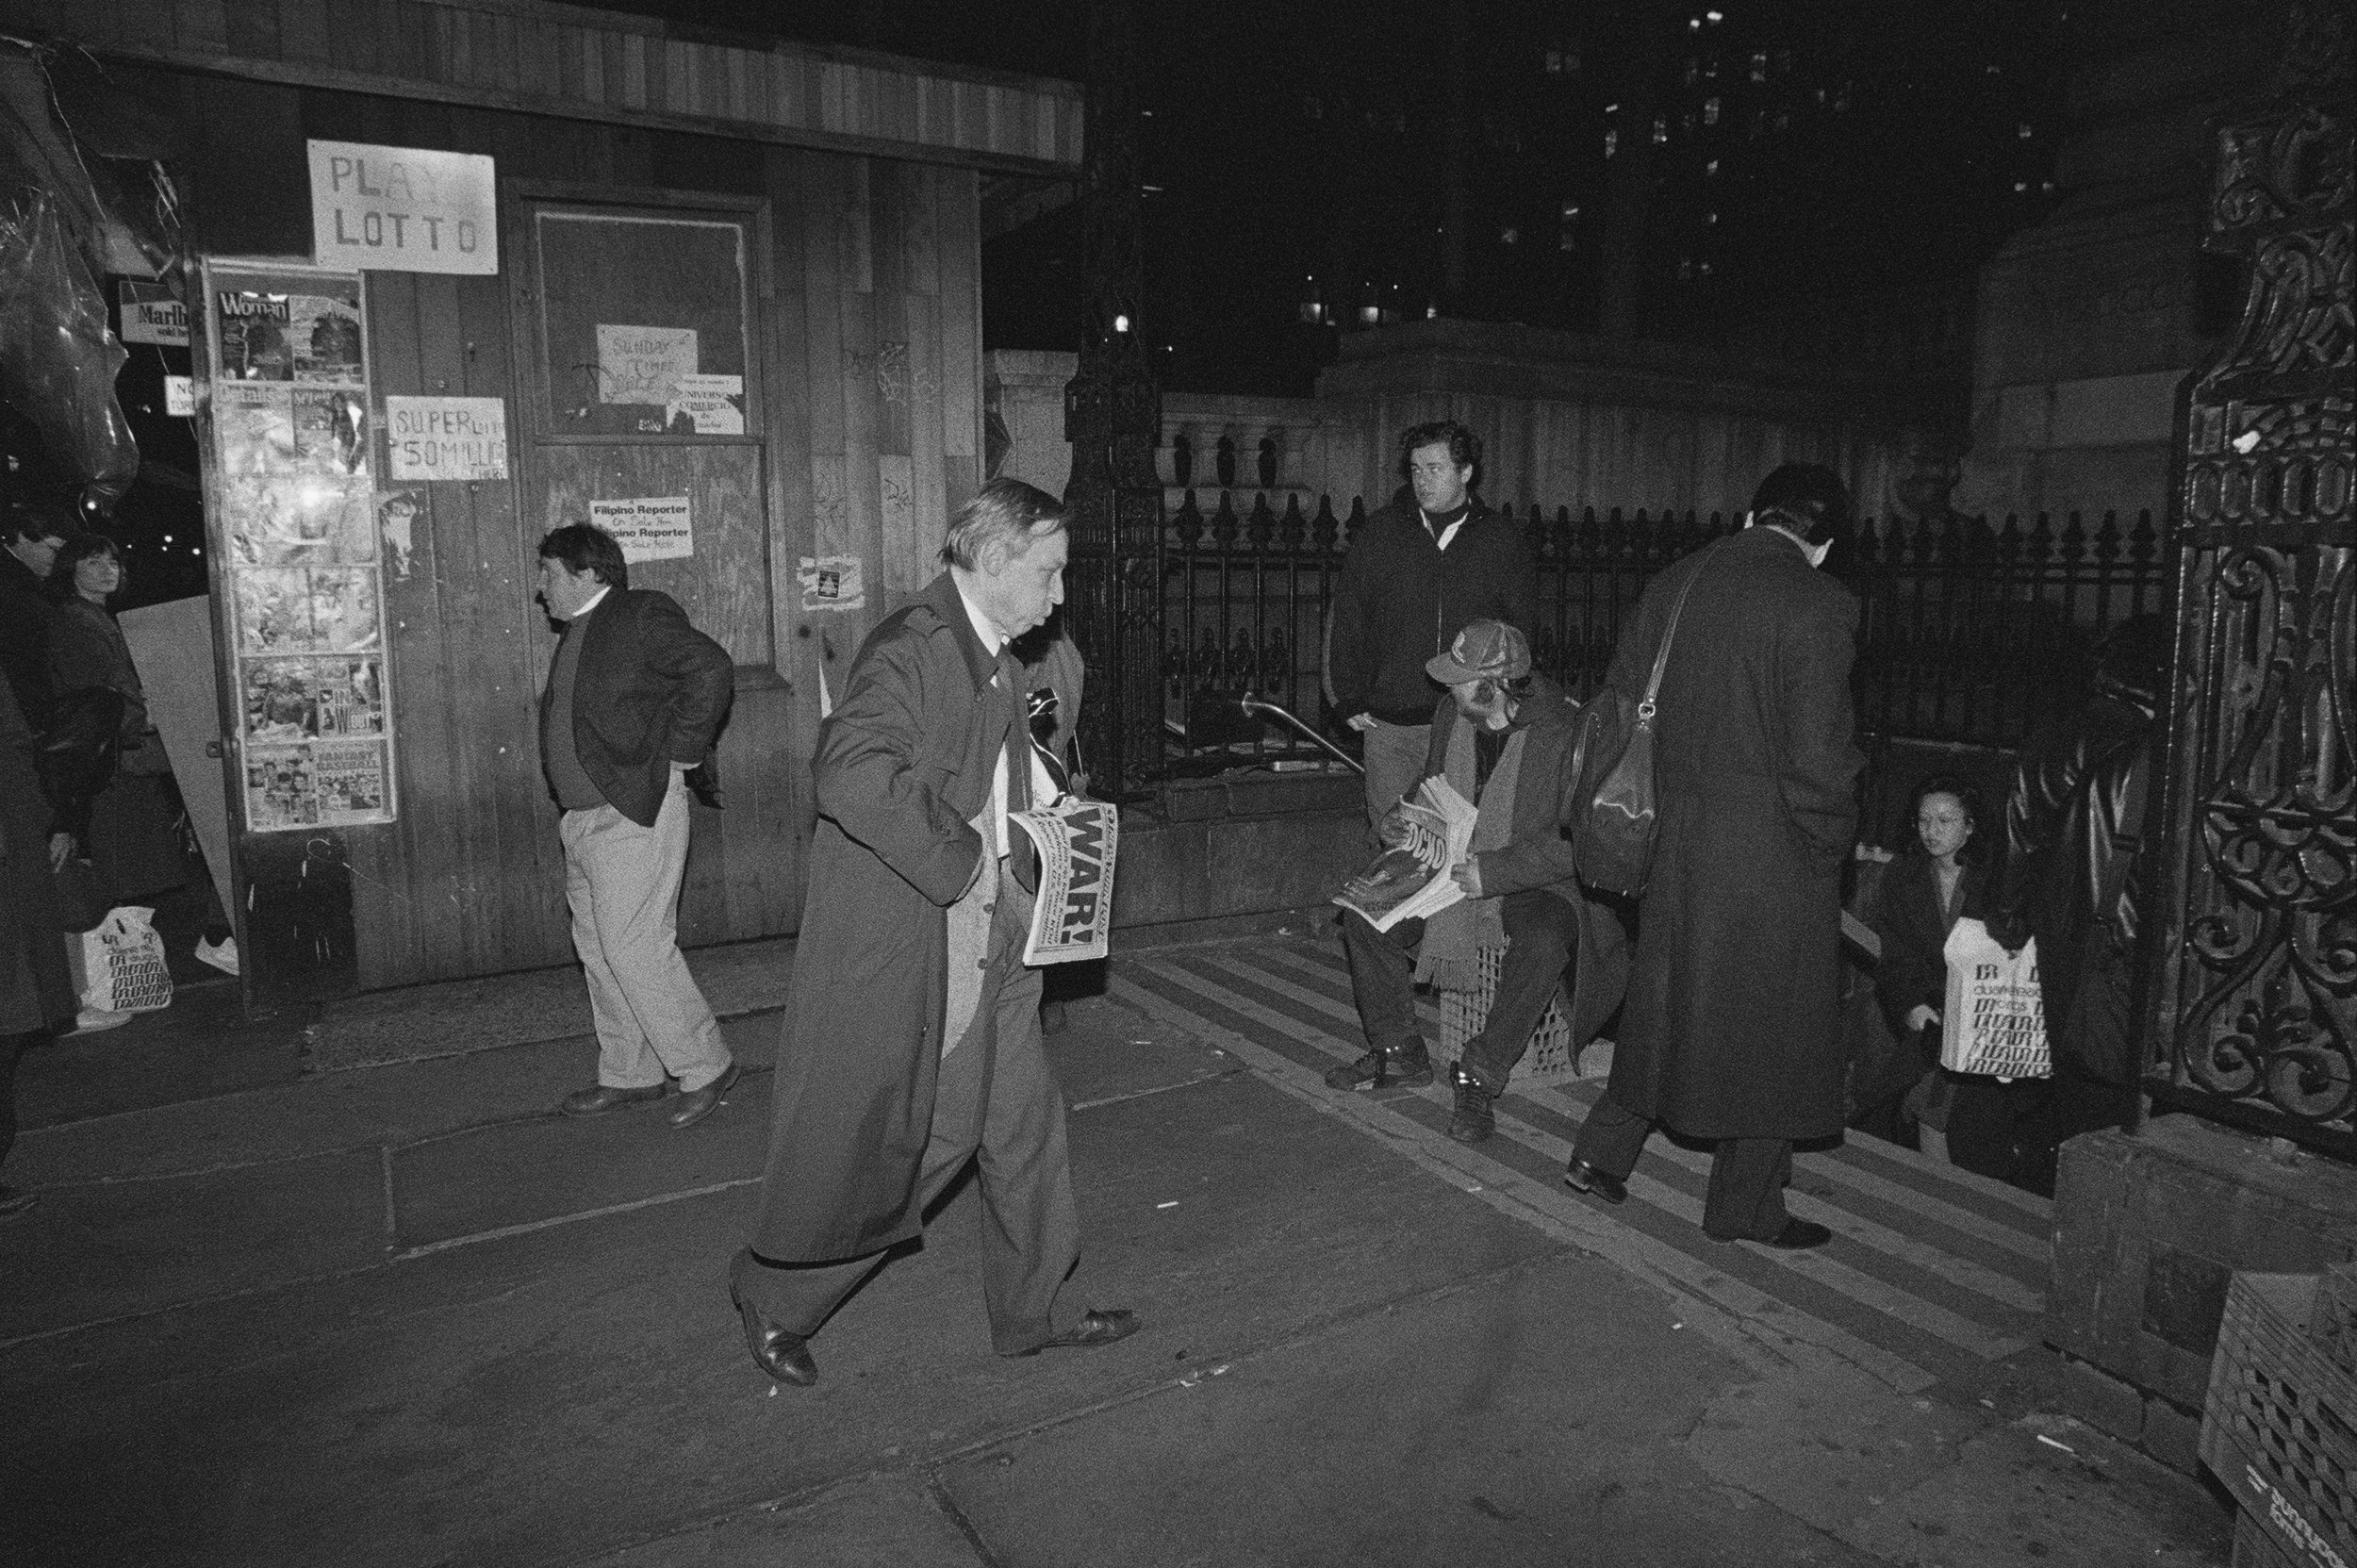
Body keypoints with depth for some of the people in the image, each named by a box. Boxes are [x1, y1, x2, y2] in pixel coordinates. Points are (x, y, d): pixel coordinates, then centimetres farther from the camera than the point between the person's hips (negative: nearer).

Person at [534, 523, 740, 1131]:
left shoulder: (642, 615, -11)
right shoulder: (577, 634, 17)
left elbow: (713, 669, -24)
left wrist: (679, 753, -17)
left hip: (636, 814, -10)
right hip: (583, 819, 10)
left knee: (635, 949, -9)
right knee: (598, 950, 13)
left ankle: (707, 1067, 4)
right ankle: (629, 1074, 25)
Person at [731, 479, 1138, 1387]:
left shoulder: (995, 661, 12)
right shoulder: (912, 648, -19)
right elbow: (852, 771, -34)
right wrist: (959, 857, -26)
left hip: (991, 945, 9)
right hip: (903, 950, -9)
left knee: (1024, 1120, 14)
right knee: (887, 1139, 5)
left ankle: (1038, 1311, 32)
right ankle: (772, 1296, 30)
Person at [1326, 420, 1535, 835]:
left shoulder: (1503, 540, 6)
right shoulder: (1379, 534, 6)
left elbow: (1523, 630, 8)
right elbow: (1345, 621, 6)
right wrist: (1349, 700, 1)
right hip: (1390, 725, 1)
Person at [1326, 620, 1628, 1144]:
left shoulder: (1568, 729, -20)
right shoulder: (1450, 713, -1)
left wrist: (1498, 869, -28)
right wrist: (1401, 818, -2)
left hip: (1539, 883, -5)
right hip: (1456, 866, 6)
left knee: (1543, 942, -37)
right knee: (1364, 914, -12)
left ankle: (1480, 1076, -19)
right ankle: (1398, 1052, 4)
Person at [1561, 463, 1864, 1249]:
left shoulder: (1672, 585, 3)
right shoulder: (1819, 605, -14)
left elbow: (1616, 708, 6)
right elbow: (1817, 754, -19)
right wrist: (1831, 842, -2)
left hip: (1674, 838, 6)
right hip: (1773, 853, -5)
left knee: (1669, 997, 22)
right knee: (1770, 1023, 11)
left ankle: (1602, 1152, 28)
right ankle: (1746, 1207, 24)